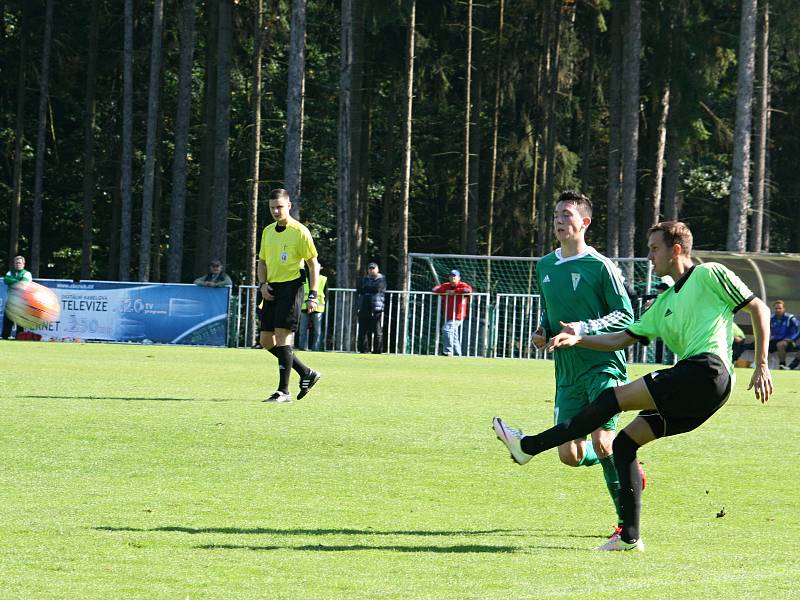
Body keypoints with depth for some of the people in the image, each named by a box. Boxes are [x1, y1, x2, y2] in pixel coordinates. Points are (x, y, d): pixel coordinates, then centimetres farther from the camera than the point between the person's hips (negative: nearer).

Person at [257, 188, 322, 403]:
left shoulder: (300, 232, -7)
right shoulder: (268, 232, 13)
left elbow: (313, 264, -6)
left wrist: (313, 295, -11)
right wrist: (263, 284, 3)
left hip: (290, 288, -8)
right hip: (272, 289, 8)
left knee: (282, 337, -12)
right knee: (266, 341, 6)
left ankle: (284, 391, -8)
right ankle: (306, 373, 21)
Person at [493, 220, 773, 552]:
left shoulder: (709, 275, 6)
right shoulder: (665, 303, 29)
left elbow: (758, 309, 5)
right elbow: (622, 339, 28)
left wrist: (761, 366, -2)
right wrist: (577, 339, 12)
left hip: (707, 370, -9)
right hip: (694, 395, 9)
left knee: (612, 398, -12)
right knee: (624, 442, 5)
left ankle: (529, 446, -8)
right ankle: (630, 536, 2)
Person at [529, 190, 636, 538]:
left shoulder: (600, 266, -7)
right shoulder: (545, 266, 13)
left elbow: (625, 316, -7)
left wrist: (584, 328, -19)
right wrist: (543, 330, 6)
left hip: (604, 366, -6)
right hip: (568, 374, 6)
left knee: (602, 443, -18)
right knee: (570, 455, 0)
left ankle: (627, 519, -4)